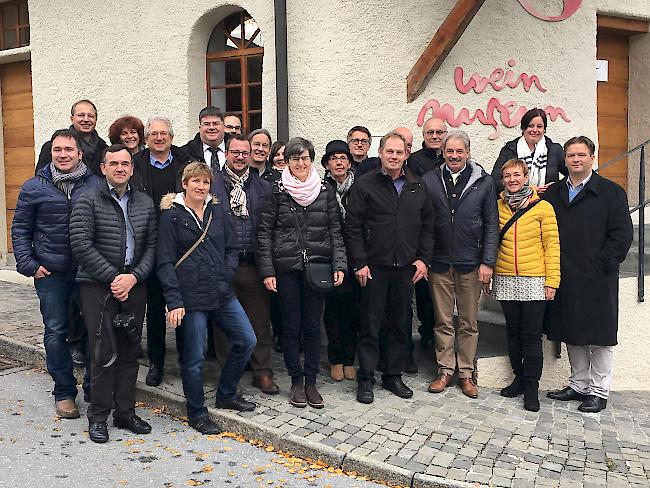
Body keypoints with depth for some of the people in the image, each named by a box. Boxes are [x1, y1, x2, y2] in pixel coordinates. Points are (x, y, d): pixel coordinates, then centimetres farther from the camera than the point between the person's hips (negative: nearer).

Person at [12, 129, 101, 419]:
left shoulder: (96, 185, 3)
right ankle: (64, 392, 18)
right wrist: (28, 264, -2)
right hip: (50, 275, 0)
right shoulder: (34, 187, 3)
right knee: (56, 332, 5)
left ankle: (94, 388, 20)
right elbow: (20, 230, 7)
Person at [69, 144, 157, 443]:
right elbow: (81, 245, -9)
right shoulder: (88, 201, -1)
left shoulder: (145, 203, 11)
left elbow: (152, 245, 7)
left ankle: (125, 412, 20)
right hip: (98, 286, -4)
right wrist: (113, 277, -13)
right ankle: (98, 416, 10)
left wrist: (134, 276, -8)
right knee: (104, 351, -4)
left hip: (134, 285, 4)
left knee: (130, 351, 9)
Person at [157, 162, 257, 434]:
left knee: (247, 341, 7)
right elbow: (165, 262, -8)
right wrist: (174, 301, -15)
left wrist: (226, 277, -3)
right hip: (190, 297, -5)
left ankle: (226, 395, 27)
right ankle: (196, 414, 21)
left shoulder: (217, 210, 10)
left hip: (222, 294, 6)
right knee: (193, 358, 2)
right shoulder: (172, 215, -4)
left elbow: (231, 249, 14)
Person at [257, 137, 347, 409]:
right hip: (286, 269, -1)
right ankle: (296, 382, 19)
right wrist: (267, 271, -6)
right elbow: (264, 233, 0)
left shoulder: (325, 192, 5)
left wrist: (339, 265, -3)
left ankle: (311, 382, 18)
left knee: (312, 325, 6)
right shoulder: (277, 192, 0)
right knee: (291, 326, 5)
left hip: (317, 267, 1)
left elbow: (335, 231, 7)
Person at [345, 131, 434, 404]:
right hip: (374, 268, -4)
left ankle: (393, 376, 24)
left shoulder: (417, 187, 9)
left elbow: (427, 225, 12)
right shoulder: (365, 185, -3)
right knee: (371, 325, 2)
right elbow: (352, 226, -5)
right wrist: (359, 263, -10)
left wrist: (423, 258, 3)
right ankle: (366, 379, 13)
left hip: (406, 268, 4)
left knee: (400, 325, 11)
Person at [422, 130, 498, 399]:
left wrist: (488, 262, -5)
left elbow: (492, 225, 1)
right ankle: (445, 370, 21)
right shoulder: (429, 180, 2)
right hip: (439, 263, 1)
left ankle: (466, 372, 20)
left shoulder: (484, 182, 1)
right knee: (443, 321, 9)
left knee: (469, 323, 9)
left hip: (471, 264, 0)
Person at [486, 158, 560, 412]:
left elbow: (552, 244, -2)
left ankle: (531, 388, 10)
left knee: (532, 335, 0)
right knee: (513, 332, 11)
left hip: (534, 281, -3)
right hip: (506, 281, 3)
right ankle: (519, 378, 26)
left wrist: (552, 280, -7)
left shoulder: (543, 207, -2)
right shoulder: (497, 207, 6)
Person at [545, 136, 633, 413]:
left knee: (600, 337, 4)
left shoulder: (611, 192, -1)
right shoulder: (553, 194, 12)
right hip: (564, 280, 4)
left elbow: (622, 235, -6)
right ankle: (579, 385, 26)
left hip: (597, 280, -4)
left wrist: (601, 265, -13)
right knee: (572, 336, 13)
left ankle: (599, 391, 15)